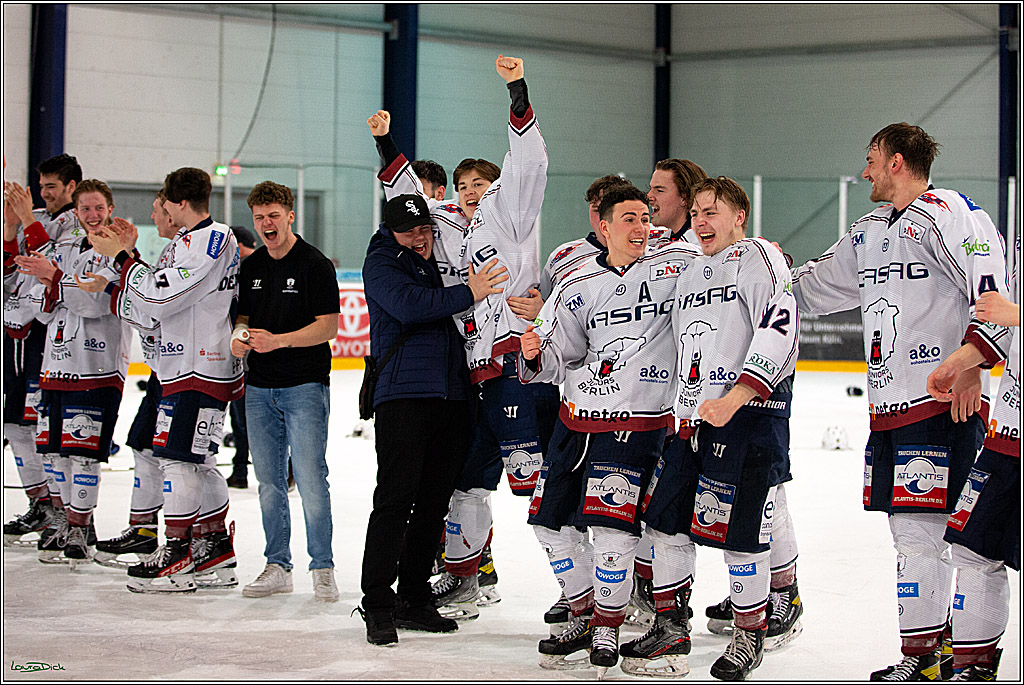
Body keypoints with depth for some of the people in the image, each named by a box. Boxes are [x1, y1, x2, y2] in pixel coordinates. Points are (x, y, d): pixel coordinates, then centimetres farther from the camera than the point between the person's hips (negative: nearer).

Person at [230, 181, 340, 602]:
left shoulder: (314, 265, -7)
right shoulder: (251, 267, 12)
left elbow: (328, 327, -12)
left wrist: (277, 340, -22)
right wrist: (240, 337, -3)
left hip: (305, 385, -6)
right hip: (260, 388, 6)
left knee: (310, 477, -10)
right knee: (269, 480, 8)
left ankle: (322, 568, -3)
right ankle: (277, 567, 16)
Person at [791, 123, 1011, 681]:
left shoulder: (946, 213, -7)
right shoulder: (869, 233, 20)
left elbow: (992, 287, -17)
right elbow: (814, 286, 31)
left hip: (945, 404, -9)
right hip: (889, 406, 9)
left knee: (918, 530, -12)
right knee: (908, 529, 9)